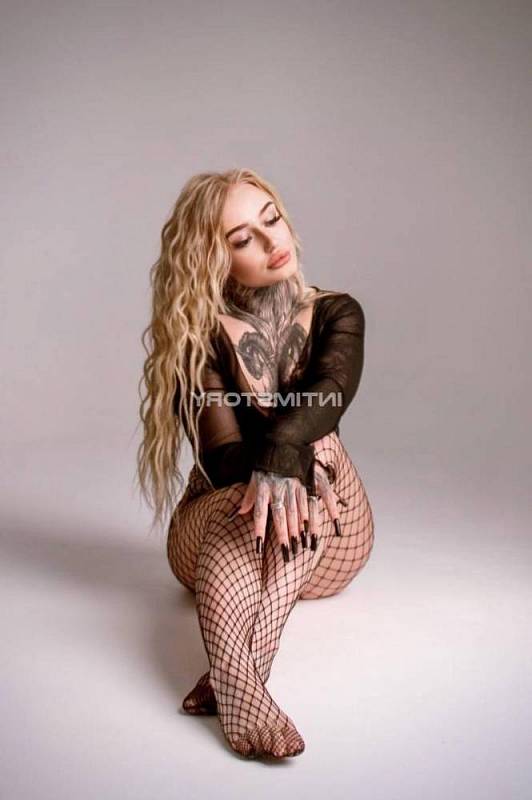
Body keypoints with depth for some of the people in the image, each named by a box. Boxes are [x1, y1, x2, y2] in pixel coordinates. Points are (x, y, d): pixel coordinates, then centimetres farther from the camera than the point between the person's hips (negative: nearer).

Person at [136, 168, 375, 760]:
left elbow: (331, 392, -23)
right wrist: (289, 460, -40)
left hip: (328, 537, 2)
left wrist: (277, 454, -46)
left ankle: (232, 675, -48)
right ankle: (241, 688, -53)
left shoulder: (336, 313, 1)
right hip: (217, 522, -1)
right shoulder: (200, 337, -7)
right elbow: (222, 455, -17)